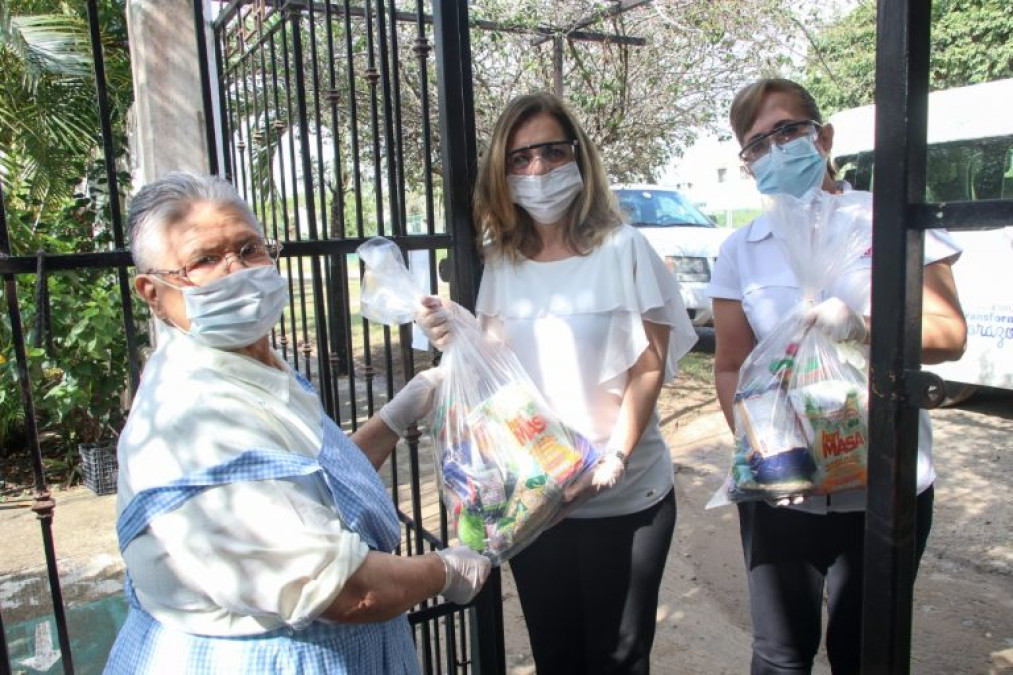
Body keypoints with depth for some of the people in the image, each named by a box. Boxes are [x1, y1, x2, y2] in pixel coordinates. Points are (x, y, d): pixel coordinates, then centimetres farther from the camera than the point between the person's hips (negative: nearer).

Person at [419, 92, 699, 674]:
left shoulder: (621, 249, -8)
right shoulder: (501, 264, 4)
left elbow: (649, 366, -9)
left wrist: (614, 458, -19)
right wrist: (456, 340, -10)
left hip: (625, 496, -3)